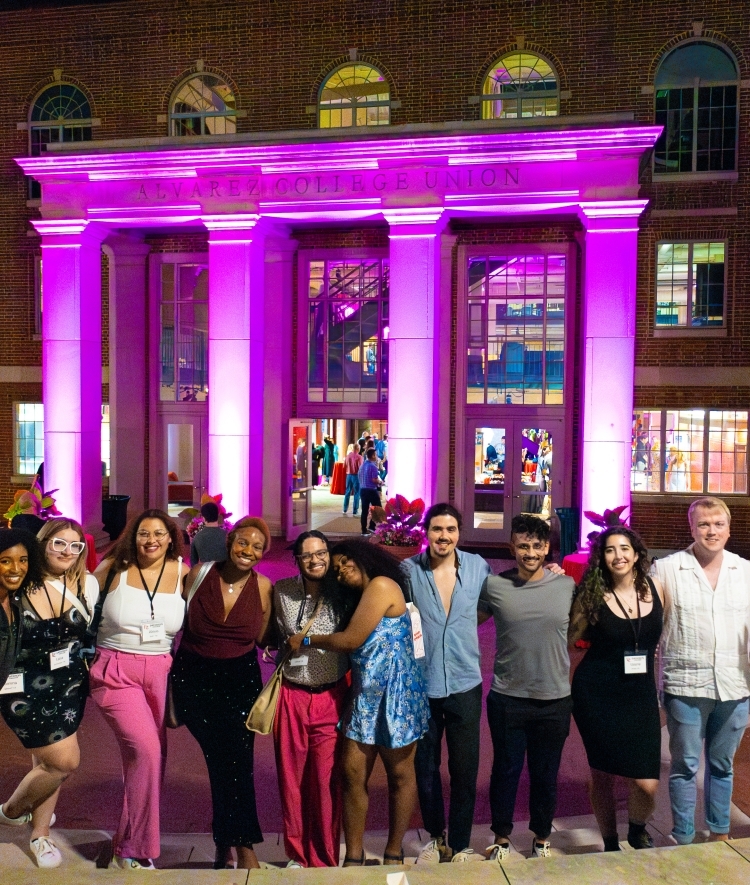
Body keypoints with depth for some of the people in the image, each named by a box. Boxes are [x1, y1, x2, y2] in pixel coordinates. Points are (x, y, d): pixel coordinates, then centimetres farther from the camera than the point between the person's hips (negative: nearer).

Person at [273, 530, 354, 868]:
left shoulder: (343, 594, -5)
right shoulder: (280, 591, -1)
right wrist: (275, 645, 0)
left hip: (331, 697, -1)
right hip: (291, 695, 2)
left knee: (326, 779, 3)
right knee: (291, 778, 11)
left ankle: (325, 859, 23)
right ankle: (297, 854, 31)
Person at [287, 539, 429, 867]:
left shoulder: (381, 585, -14)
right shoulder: (360, 597, 15)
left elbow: (351, 640, -17)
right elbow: (354, 651, 8)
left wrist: (305, 640, -4)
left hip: (395, 695, -8)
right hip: (364, 697, 8)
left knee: (399, 775, 10)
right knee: (352, 774, 5)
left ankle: (394, 853, 24)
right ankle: (353, 856, 18)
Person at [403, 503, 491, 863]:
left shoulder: (478, 567, -4)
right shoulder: (408, 570, -9)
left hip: (465, 685, 1)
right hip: (420, 685, 0)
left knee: (465, 770, 10)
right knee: (426, 768, 16)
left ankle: (459, 845, 31)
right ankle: (435, 835, 39)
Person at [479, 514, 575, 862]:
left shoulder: (567, 585, -5)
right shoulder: (494, 586, -7)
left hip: (555, 700, 1)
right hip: (507, 699, 0)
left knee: (545, 775, 17)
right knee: (506, 771, 14)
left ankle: (541, 839, 39)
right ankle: (502, 839, 35)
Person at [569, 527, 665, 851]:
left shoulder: (655, 588, -2)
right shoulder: (592, 595, -8)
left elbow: (665, 638, 10)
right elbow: (569, 639, -2)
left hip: (641, 693, 2)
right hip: (597, 694, -1)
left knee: (647, 783, -2)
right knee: (602, 775, 10)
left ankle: (637, 831, 32)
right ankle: (610, 844, 36)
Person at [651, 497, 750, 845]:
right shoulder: (665, 569, -6)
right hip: (686, 686, -3)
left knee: (722, 765, 19)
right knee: (685, 766, 9)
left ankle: (720, 835, 37)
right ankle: (683, 839, 26)